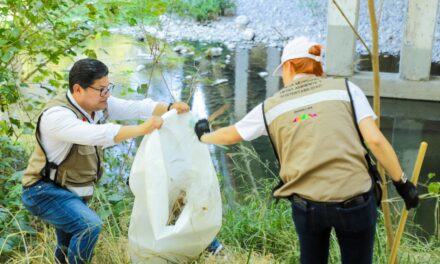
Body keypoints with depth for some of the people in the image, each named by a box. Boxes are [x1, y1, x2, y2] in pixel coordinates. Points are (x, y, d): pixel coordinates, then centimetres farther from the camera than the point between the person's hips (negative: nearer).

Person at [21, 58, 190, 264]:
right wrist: (142, 129, -42)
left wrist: (170, 108, -21)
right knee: (90, 225, -29)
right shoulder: (56, 115, -28)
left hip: (74, 191, 8)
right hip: (45, 192, -8)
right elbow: (98, 135, -42)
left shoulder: (98, 103, -3)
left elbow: (135, 108, -5)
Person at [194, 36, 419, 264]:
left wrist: (203, 136, 44)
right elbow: (375, 140, -3)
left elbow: (230, 135, 24)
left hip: (306, 205, 1)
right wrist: (402, 182, 7)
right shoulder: (345, 88, 5)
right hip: (355, 201, -1)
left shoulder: (271, 106, 9)